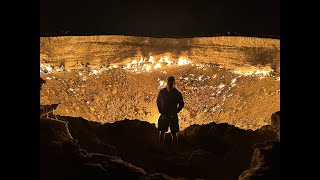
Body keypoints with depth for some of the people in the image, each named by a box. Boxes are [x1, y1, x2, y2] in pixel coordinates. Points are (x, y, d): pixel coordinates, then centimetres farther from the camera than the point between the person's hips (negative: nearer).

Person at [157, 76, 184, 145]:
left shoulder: (177, 93, -3)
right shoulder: (161, 92, 2)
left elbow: (181, 104, 7)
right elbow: (158, 102, 13)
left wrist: (176, 112, 0)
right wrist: (161, 111, 4)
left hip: (173, 116, -1)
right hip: (163, 116, 1)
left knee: (174, 134, 4)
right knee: (162, 133, 4)